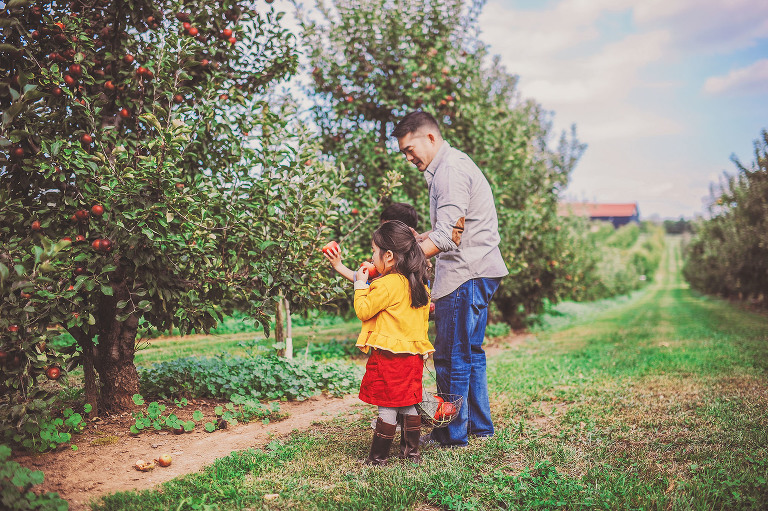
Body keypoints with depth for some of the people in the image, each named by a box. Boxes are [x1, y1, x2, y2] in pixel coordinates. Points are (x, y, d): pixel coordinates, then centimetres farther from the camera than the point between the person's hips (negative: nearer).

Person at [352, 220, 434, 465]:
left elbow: (363, 310, -12)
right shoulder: (420, 284, 8)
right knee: (408, 404, 16)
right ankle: (411, 451, 24)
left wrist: (360, 284, 0)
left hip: (389, 356, -8)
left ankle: (378, 456, 10)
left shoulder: (386, 284, -17)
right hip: (413, 354, 8)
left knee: (388, 407, 0)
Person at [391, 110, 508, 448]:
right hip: (475, 271, 11)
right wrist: (419, 237, 11)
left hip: (467, 274, -11)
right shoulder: (448, 167, 18)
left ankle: (453, 435, 8)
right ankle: (480, 425, 27)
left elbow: (446, 237, -24)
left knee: (452, 357, -3)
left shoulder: (451, 170, -15)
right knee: (469, 352, 17)